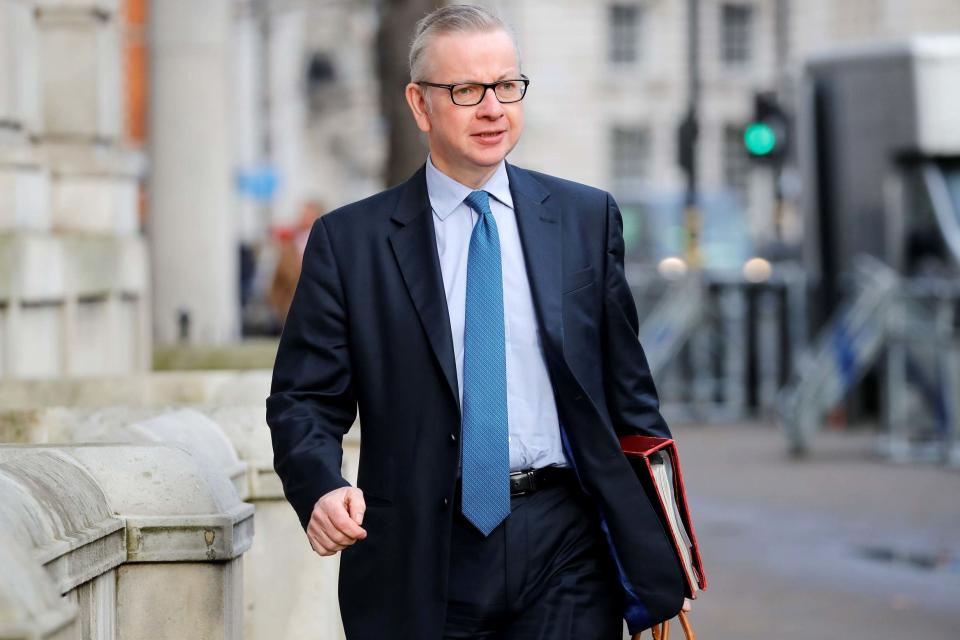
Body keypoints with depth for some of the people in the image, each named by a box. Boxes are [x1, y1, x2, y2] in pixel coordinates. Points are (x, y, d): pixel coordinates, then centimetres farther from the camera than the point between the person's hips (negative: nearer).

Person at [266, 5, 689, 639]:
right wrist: (323, 490, -19)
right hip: (420, 563, -1)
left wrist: (658, 551, 6)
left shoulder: (587, 218, 9)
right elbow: (304, 401, 2)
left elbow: (628, 391, 11)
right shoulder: (350, 241, 3)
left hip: (562, 551, 1)